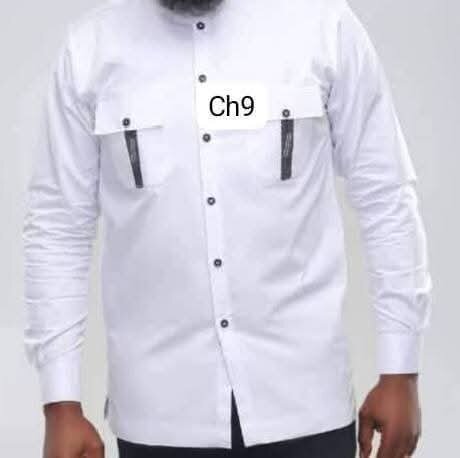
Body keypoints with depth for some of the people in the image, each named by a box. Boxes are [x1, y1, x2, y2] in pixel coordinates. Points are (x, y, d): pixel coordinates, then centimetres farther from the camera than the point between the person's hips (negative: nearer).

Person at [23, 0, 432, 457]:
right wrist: (61, 402, -1)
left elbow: (386, 200, 0)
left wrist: (399, 370, 0)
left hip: (302, 399, -1)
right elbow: (58, 228, 2)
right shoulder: (91, 46, -2)